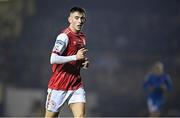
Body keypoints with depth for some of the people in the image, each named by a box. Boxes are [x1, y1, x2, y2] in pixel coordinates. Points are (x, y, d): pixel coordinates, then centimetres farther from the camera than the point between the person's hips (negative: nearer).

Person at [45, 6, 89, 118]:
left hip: (76, 84, 6)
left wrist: (84, 62, 6)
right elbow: (53, 59, -25)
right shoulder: (64, 36, -14)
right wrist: (76, 57, -26)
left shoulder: (82, 37, 13)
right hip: (59, 84, -6)